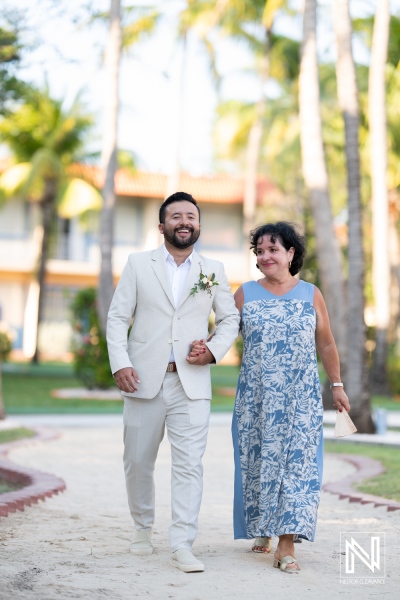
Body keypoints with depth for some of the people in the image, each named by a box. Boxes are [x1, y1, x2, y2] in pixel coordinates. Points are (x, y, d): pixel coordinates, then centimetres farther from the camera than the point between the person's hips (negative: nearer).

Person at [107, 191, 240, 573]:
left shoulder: (213, 271, 11)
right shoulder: (138, 264, 7)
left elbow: (230, 319, 15)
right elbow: (117, 317, 3)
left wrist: (214, 350, -4)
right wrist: (120, 363, -10)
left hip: (191, 383, 0)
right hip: (144, 380, 0)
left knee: (189, 464, -9)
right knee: (138, 461, 9)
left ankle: (182, 545, -9)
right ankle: (143, 528, 30)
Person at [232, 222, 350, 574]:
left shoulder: (311, 294, 5)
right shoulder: (246, 294, 5)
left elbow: (326, 344, 11)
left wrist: (337, 385, 11)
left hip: (301, 396, -1)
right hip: (256, 397, 1)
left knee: (297, 461, -8)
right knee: (259, 460, 5)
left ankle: (287, 546, -8)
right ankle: (262, 529, 27)